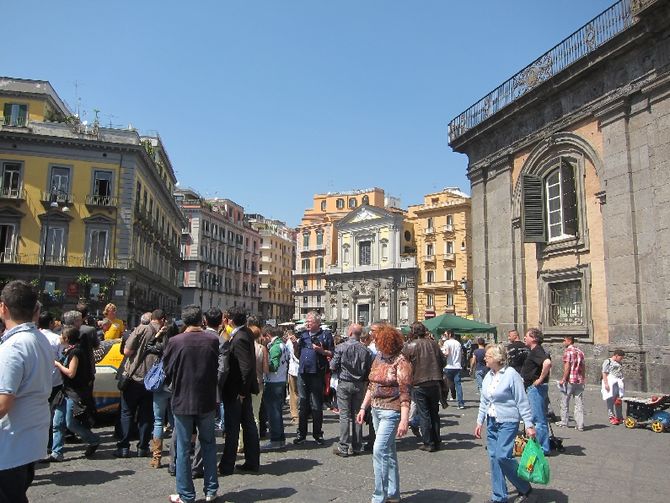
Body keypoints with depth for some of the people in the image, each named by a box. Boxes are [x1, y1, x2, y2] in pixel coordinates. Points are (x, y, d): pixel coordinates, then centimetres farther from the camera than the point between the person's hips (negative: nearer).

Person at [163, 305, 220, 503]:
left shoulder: (175, 341, -14)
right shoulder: (213, 340, -10)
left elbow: (167, 370, -2)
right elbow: (216, 367, 2)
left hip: (182, 401, -2)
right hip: (207, 400, 2)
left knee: (183, 448, 9)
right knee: (208, 444, 17)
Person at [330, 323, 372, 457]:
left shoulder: (341, 347, -11)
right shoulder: (365, 350, -2)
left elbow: (333, 367, -8)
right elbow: (369, 370, 1)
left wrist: (331, 361, 13)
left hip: (344, 383, -3)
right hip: (359, 385, 3)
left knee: (344, 415, 1)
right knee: (357, 415, 11)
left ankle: (343, 447, 3)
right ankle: (357, 446, 17)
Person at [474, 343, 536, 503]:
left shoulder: (511, 374, -13)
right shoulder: (488, 377, 8)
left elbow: (522, 402, -12)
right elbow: (483, 402, 16)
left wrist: (529, 425, -13)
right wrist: (480, 422, 14)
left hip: (508, 422, -7)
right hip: (492, 422, 7)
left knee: (503, 456, -14)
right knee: (493, 458, 7)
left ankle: (524, 488, 11)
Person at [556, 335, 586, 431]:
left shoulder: (567, 351, -9)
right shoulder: (580, 351, 12)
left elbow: (567, 366, -15)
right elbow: (583, 367, 14)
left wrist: (563, 379, -12)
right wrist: (583, 378, 19)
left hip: (570, 380, -6)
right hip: (580, 380, 6)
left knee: (565, 401, 9)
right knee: (579, 403, 6)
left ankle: (564, 421, 16)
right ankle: (580, 425, 4)